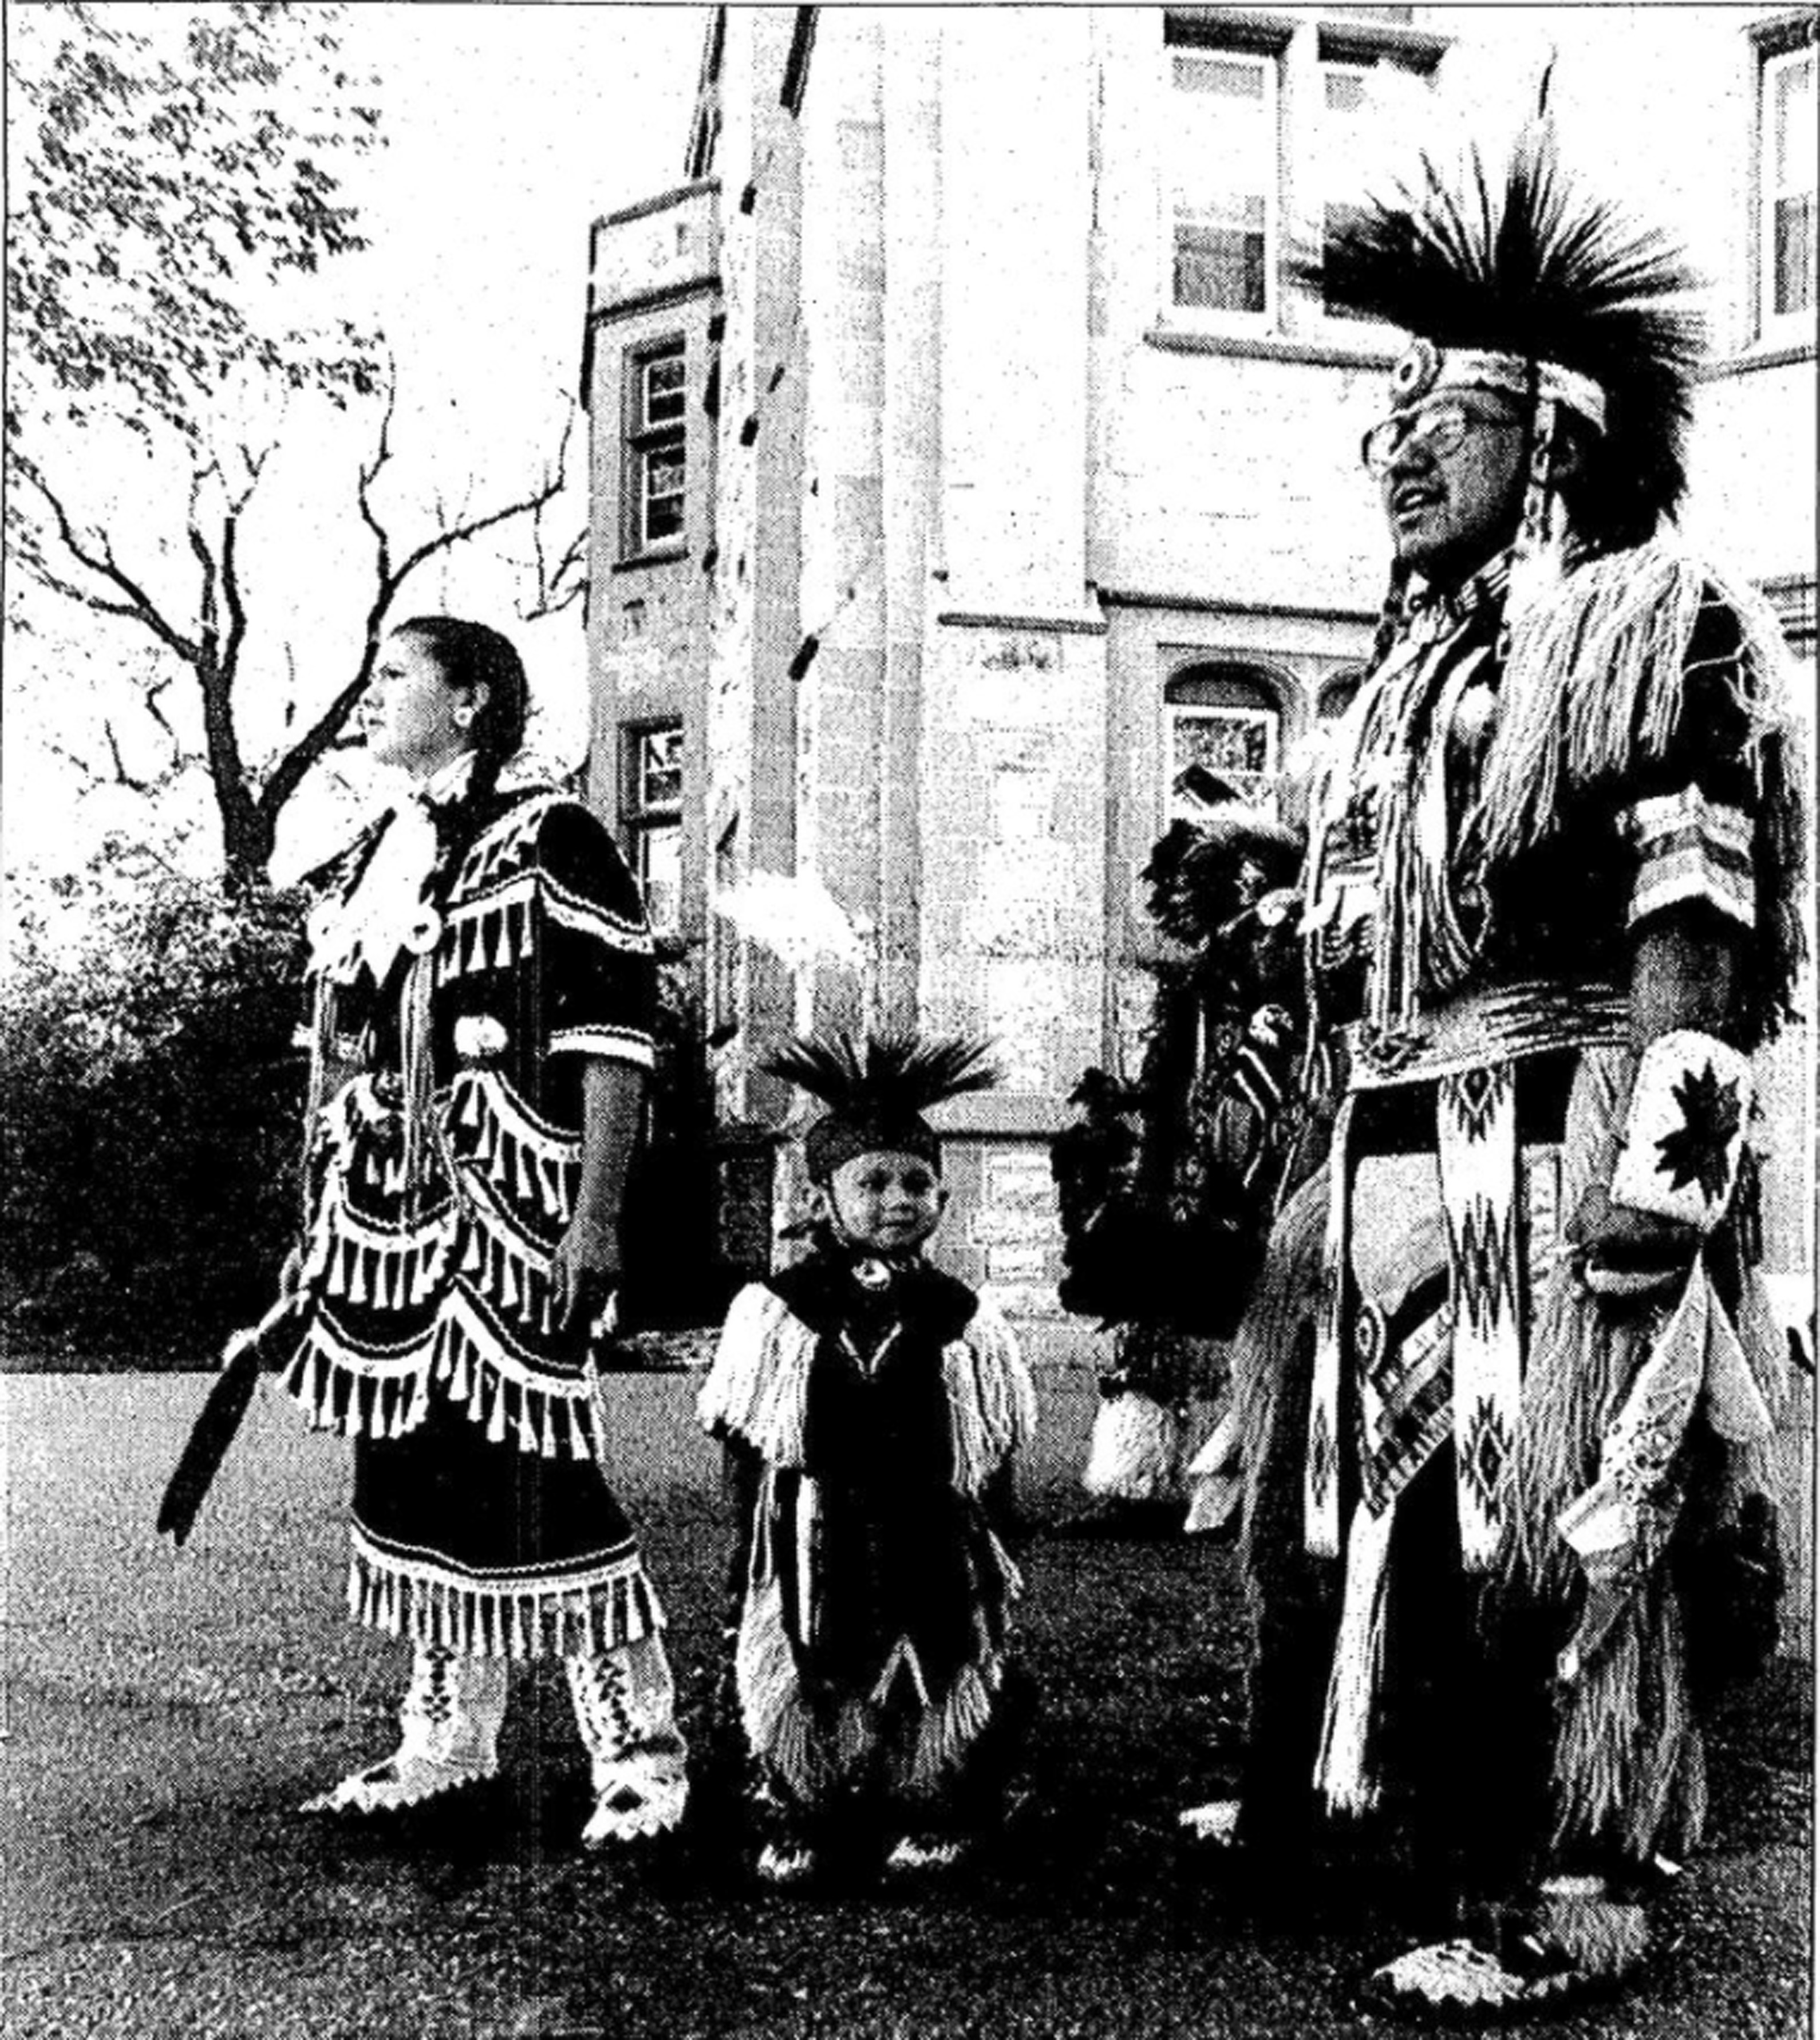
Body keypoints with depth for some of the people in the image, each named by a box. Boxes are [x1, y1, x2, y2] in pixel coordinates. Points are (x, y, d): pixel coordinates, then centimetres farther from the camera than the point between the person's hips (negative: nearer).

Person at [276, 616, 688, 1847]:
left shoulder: (547, 842, -6)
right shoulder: (366, 862, 17)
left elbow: (617, 1040, -11)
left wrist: (596, 1216, -16)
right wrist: (321, 1218, 18)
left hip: (507, 1206, -7)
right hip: (382, 1209, 8)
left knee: (530, 1467, -7)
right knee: (410, 1467, 11)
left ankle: (642, 1751, 9)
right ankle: (449, 1739, 26)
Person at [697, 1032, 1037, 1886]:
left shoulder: (963, 1323, -1)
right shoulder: (774, 1313, -4)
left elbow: (993, 1475, 6)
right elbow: (746, 1464, 1)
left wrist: (998, 1581, 8)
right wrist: (746, 1580, 1)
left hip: (930, 1552, 1)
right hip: (808, 1555, -1)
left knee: (944, 1680, 7)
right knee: (796, 1683, 6)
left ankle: (929, 1819, 28)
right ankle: (799, 1822, 26)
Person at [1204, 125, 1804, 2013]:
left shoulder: (1662, 625, -2)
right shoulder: (1410, 670, 21)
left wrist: (1660, 1145, -21)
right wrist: (1338, 1171, 18)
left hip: (1553, 1146, -8)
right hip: (1395, 1155, 8)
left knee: (1558, 1518, -2)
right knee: (1369, 1495, 14)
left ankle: (1569, 1896, 13)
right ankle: (1339, 1810, 30)